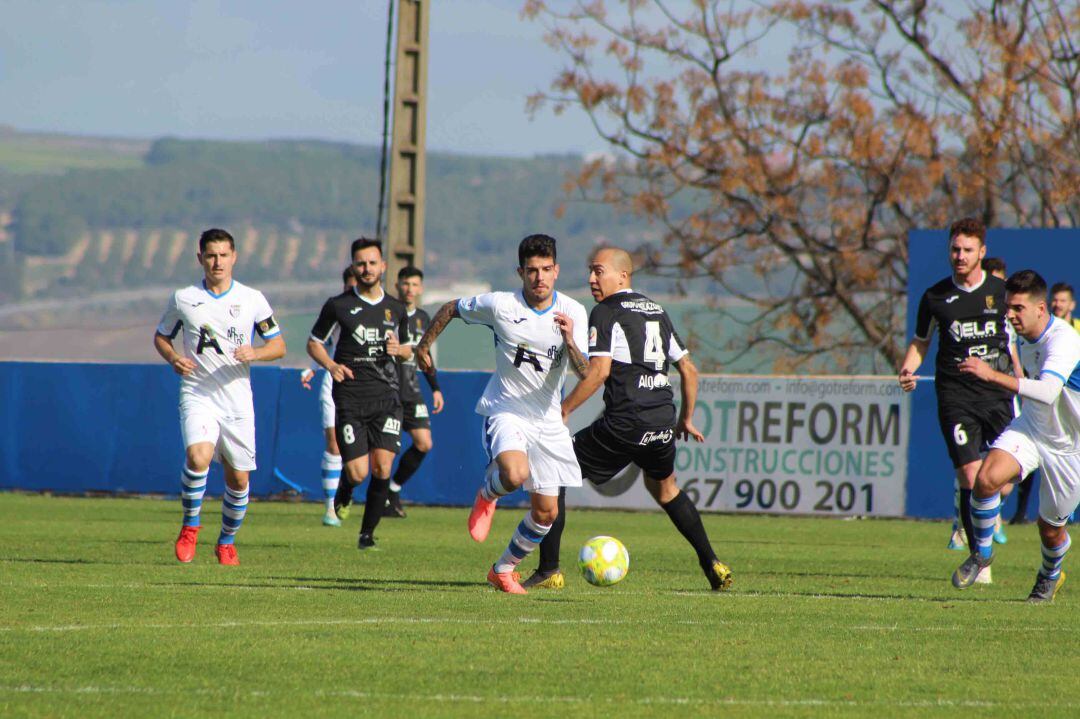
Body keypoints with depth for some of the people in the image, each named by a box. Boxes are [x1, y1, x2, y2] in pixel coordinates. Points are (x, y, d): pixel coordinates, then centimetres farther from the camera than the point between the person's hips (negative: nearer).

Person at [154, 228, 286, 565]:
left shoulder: (253, 299, 3)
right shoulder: (183, 299, 3)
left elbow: (278, 346, 6)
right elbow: (161, 336, 16)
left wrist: (254, 353, -15)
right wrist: (173, 358, -6)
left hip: (238, 398, 2)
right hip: (197, 394, -2)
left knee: (238, 477, 6)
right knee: (198, 456, -27)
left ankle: (227, 541, 29)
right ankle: (190, 525, -5)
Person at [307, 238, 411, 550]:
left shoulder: (396, 309, 11)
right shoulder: (338, 305, 2)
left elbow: (407, 350, 24)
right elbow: (314, 343, 11)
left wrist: (398, 349, 0)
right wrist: (330, 365, -9)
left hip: (387, 398, 2)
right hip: (350, 398, -2)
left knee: (382, 467, -11)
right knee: (358, 472, -9)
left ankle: (367, 533, 4)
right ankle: (344, 491, 30)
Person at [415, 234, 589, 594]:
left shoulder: (573, 313, -6)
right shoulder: (499, 305, -13)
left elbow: (586, 373, -11)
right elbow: (451, 309, 6)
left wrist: (570, 342, -30)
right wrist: (424, 344, 14)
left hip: (547, 419, 4)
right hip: (504, 410, -3)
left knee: (546, 512, 4)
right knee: (515, 474, -34)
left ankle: (504, 570, 29)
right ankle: (487, 494, 3)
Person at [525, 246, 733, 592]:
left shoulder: (606, 313, -4)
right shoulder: (657, 312, 18)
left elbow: (600, 370, -17)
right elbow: (689, 369, 21)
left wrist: (563, 410, -10)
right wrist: (686, 419, 32)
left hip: (624, 425, -7)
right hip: (663, 426, 7)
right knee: (664, 488, 32)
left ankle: (549, 570, 0)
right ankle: (712, 565, 26)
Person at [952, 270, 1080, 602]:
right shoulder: (1024, 337, -4)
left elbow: (1048, 391, -48)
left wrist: (991, 375, -53)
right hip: (1031, 427, 5)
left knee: (1051, 528, 6)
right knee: (986, 478, -23)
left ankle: (1051, 575, 41)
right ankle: (982, 552, -1)